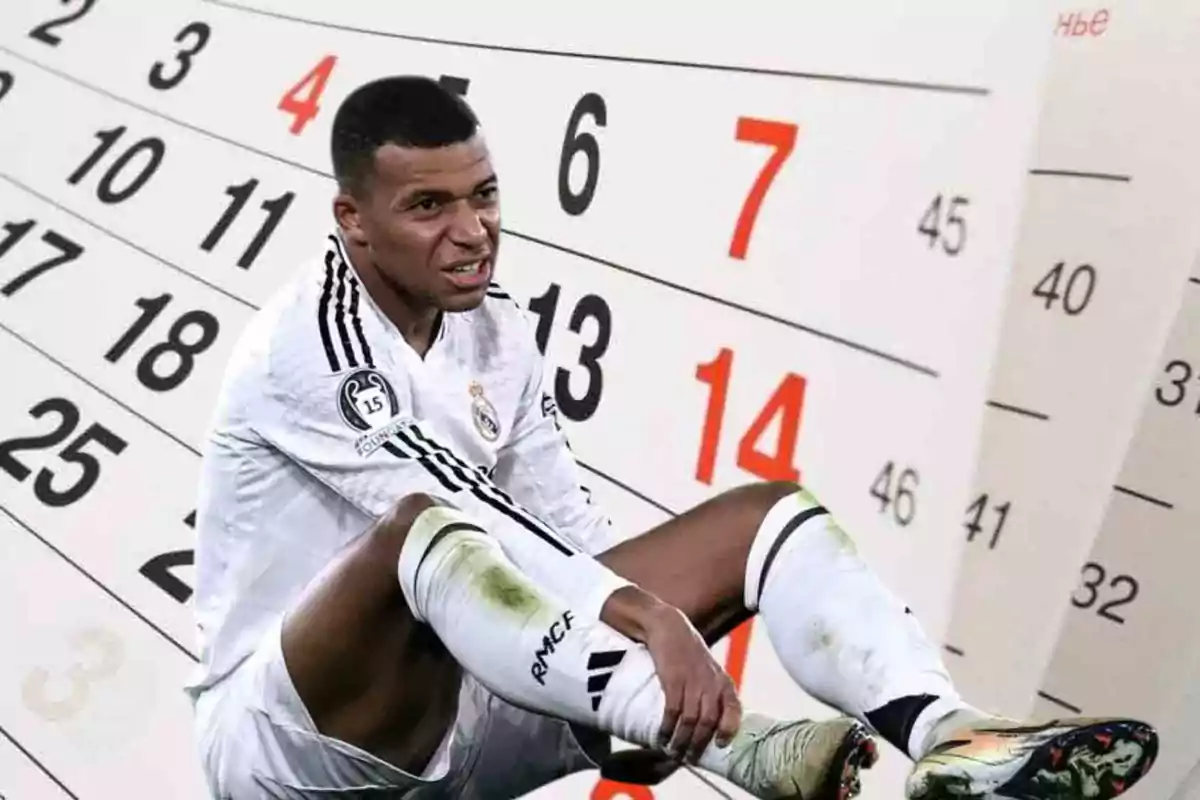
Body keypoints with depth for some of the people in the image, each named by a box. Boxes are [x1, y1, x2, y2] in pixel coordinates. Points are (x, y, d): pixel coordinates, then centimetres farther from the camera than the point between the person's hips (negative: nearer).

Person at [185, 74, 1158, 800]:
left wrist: (657, 625, -15)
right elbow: (465, 515, -30)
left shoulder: (496, 329, 3)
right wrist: (648, 613, -39)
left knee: (768, 510, -8)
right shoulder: (308, 343, -19)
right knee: (431, 529, -42)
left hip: (470, 702, 6)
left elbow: (562, 522, 0)